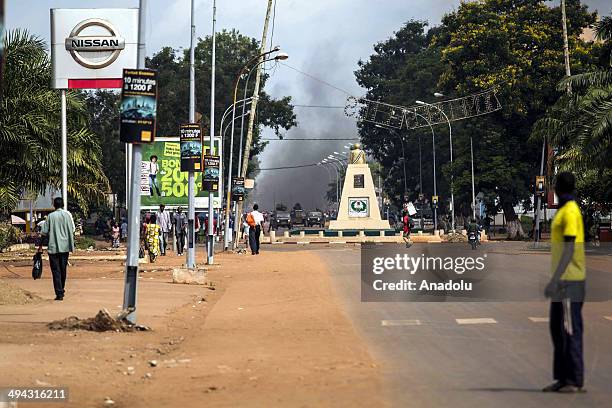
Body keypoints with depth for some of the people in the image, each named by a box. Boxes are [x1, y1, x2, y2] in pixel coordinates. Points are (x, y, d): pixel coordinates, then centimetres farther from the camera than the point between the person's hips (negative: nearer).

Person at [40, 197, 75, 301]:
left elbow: (44, 232, -2)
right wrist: (72, 245, 13)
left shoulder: (50, 216, -4)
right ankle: (62, 289, 31)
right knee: (63, 269, 17)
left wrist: (40, 246, 7)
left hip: (53, 247, -2)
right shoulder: (67, 214, 0)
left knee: (56, 270, -2)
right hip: (65, 246, 2)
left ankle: (59, 293, -9)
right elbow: (72, 230, 1)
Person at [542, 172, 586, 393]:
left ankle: (575, 381, -4)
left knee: (570, 330, -7)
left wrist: (554, 280, -24)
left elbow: (570, 250, -21)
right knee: (557, 329, 11)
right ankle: (563, 378, 15)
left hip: (569, 281, -10)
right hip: (563, 281, 10)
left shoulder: (570, 212, -14)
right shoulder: (563, 211, 15)